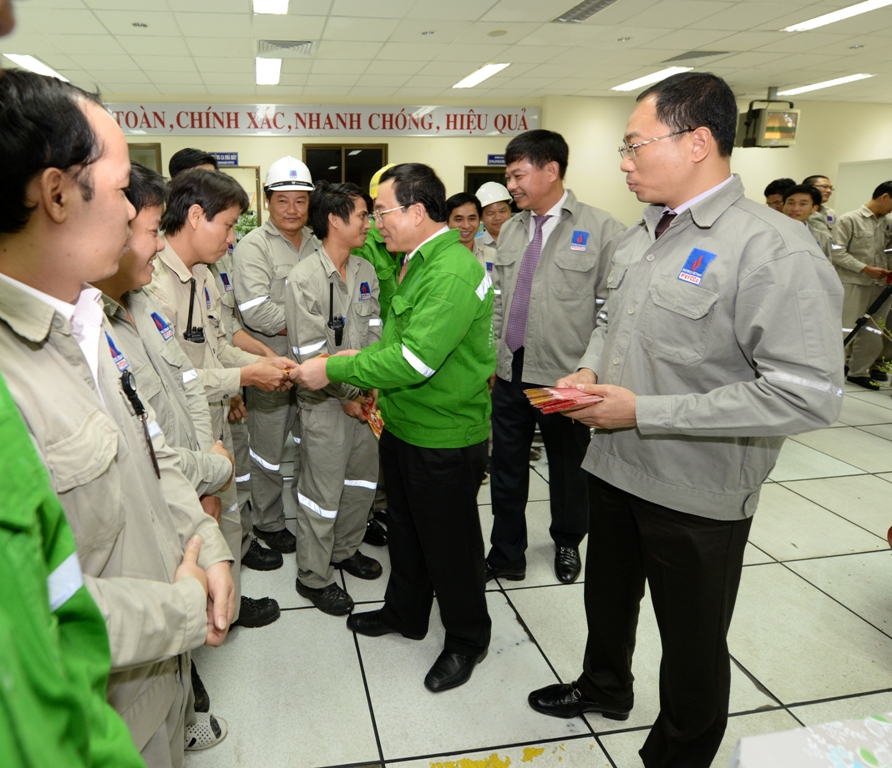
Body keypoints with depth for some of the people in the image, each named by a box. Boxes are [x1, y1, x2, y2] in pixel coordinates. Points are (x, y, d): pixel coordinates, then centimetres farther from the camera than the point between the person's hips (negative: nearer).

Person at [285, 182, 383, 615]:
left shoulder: (365, 272, 5)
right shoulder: (305, 278, -16)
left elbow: (374, 335, 5)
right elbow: (310, 354, -18)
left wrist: (372, 387, -6)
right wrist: (347, 396, -12)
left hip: (364, 397, 7)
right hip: (325, 401, -7)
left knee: (363, 479, 18)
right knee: (323, 491, 4)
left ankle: (345, 549, 40)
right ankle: (314, 577, 23)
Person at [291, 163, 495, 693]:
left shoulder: (453, 272, -24)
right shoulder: (418, 262, 8)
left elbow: (414, 361, -29)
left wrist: (334, 370, -21)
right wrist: (362, 362, 3)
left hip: (446, 438, -9)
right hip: (404, 426, 10)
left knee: (450, 544, 9)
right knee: (405, 529, 24)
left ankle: (468, 639, 31)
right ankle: (405, 613, 46)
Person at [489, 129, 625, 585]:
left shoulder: (601, 229, -9)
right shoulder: (511, 230, 10)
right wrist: (491, 356, 11)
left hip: (566, 378, -5)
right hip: (510, 372, 5)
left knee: (567, 470, 15)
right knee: (507, 469, 13)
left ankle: (567, 544, 40)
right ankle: (507, 554, 30)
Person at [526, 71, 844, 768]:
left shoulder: (773, 249, -21)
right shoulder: (644, 235, 5)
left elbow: (809, 394, -28)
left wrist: (644, 412, -26)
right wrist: (589, 371, -3)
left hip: (697, 495, -7)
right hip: (615, 467, 8)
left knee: (692, 643, 15)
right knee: (608, 596, 27)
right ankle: (605, 686, 56)